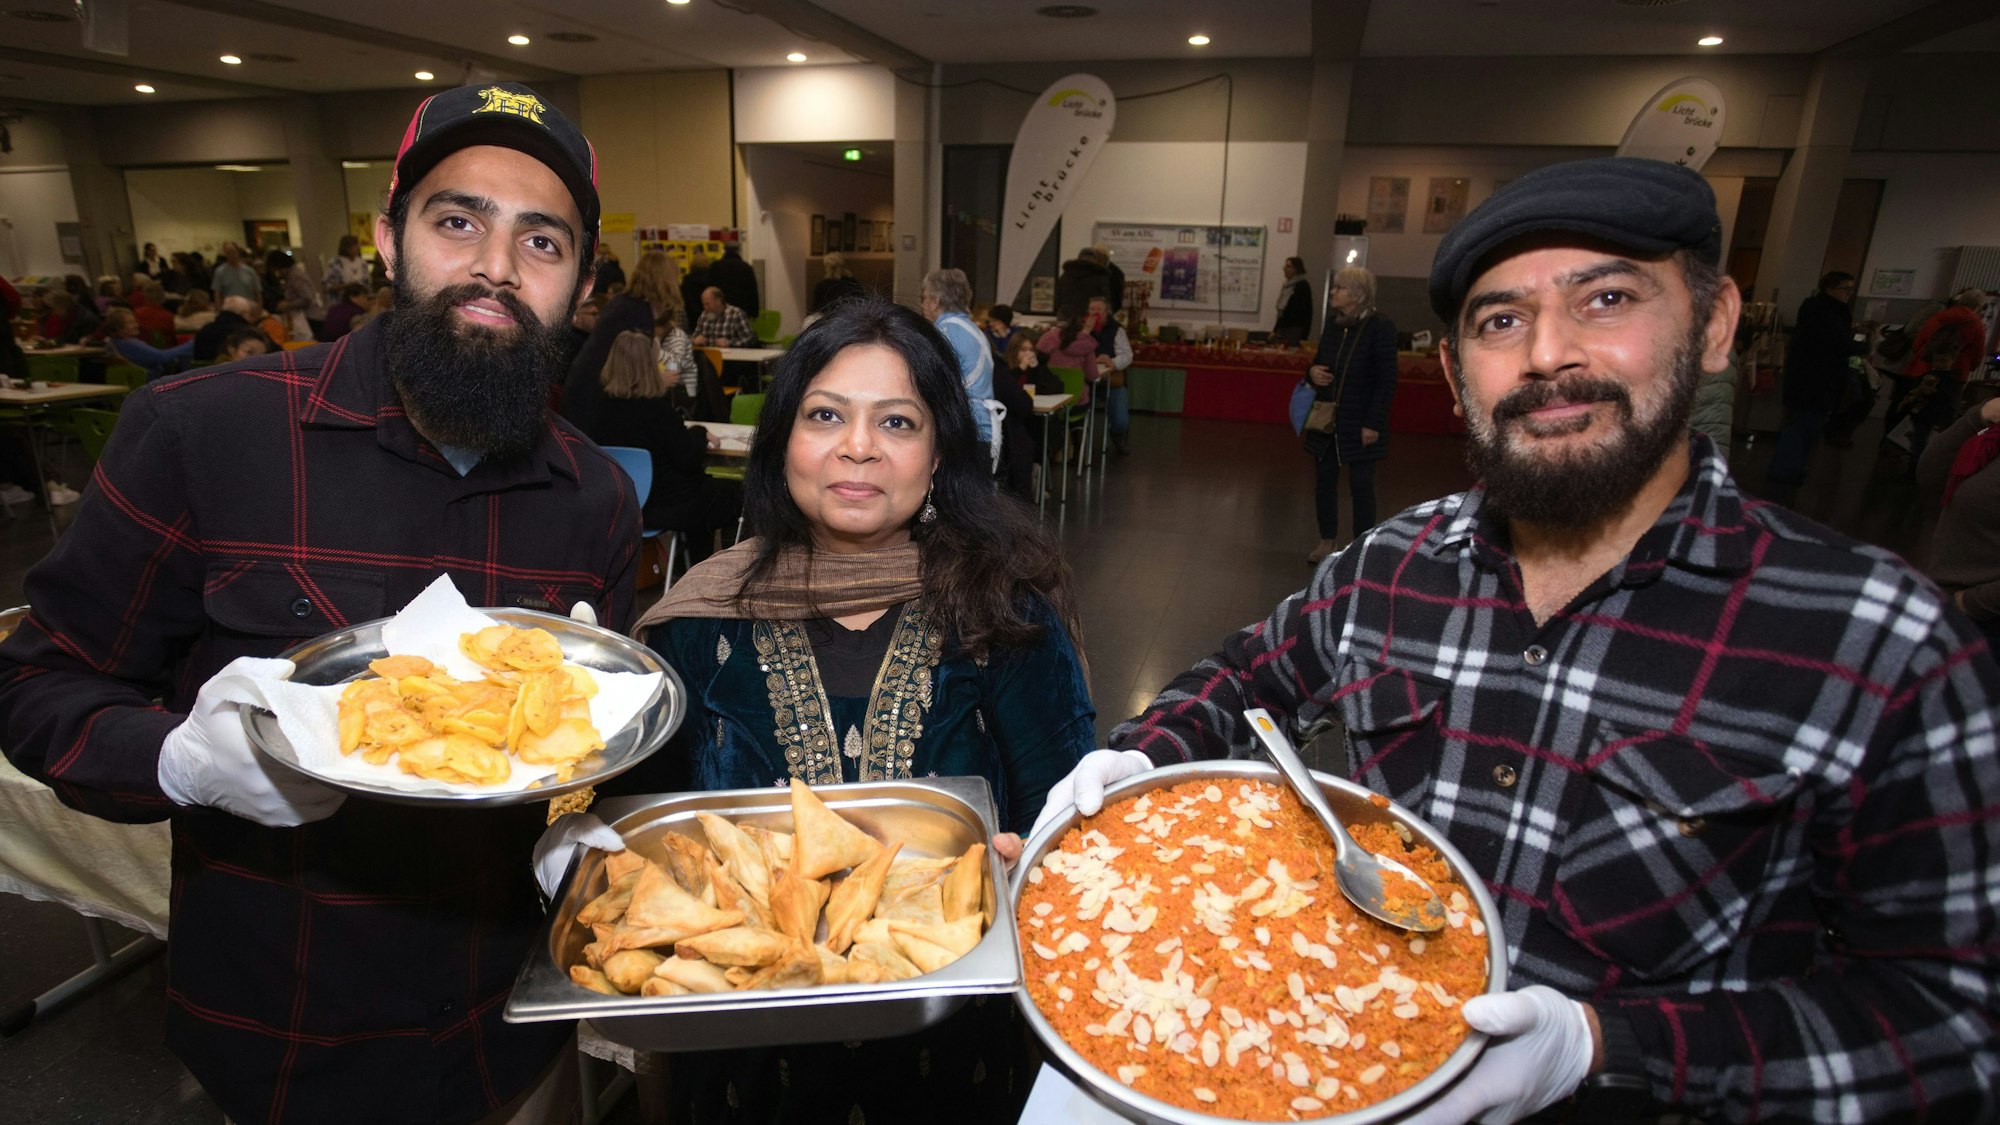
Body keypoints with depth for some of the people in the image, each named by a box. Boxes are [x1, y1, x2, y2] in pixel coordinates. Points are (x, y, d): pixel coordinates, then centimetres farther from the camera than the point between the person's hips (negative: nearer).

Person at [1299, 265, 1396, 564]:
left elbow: (1387, 380, -14)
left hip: (1360, 423, -6)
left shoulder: (1379, 328, -13)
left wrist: (1373, 423, -19)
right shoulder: (1333, 325, 6)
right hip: (1326, 419, 6)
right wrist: (1312, 372, -6)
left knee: (1361, 485, 3)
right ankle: (1327, 540, 26)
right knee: (1324, 480, 11)